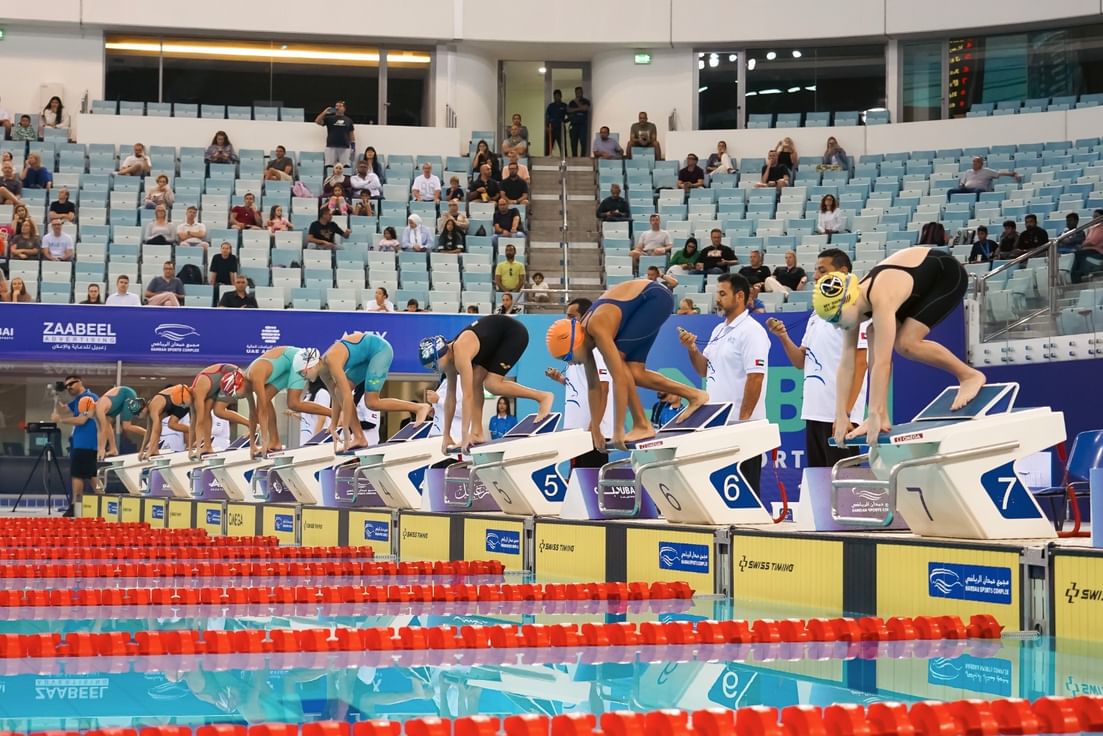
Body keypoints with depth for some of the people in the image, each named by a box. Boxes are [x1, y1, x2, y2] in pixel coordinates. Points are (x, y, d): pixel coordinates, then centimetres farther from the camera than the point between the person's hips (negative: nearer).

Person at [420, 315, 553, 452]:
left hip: (515, 333, -9)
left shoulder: (460, 354, -32)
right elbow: (450, 397, 2)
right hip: (499, 338, 9)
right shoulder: (449, 357, -5)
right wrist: (446, 436, 3)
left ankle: (542, 397, -8)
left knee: (491, 384, -18)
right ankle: (477, 433, -3)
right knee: (475, 380, -5)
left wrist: (465, 435, -34)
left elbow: (467, 395, -34)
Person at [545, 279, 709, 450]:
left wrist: (618, 431, -32)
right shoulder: (584, 335, -5)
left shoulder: (597, 329, -30)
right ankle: (693, 395, 17)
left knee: (619, 359, -18)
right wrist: (595, 430, 6)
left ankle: (642, 425, -12)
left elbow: (619, 379, -33)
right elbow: (593, 385, 4)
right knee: (634, 372, 3)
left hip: (657, 298, -9)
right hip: (645, 302, 9)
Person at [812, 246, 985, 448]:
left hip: (948, 275, -8)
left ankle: (970, 375, -3)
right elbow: (846, 363, -9)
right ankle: (882, 418, -8)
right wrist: (841, 415, -11)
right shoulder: (854, 302, -13)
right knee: (875, 337, -9)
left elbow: (881, 363, -41)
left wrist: (874, 415, -41)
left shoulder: (881, 301, -37)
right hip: (923, 279, 8)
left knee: (906, 343, -22)